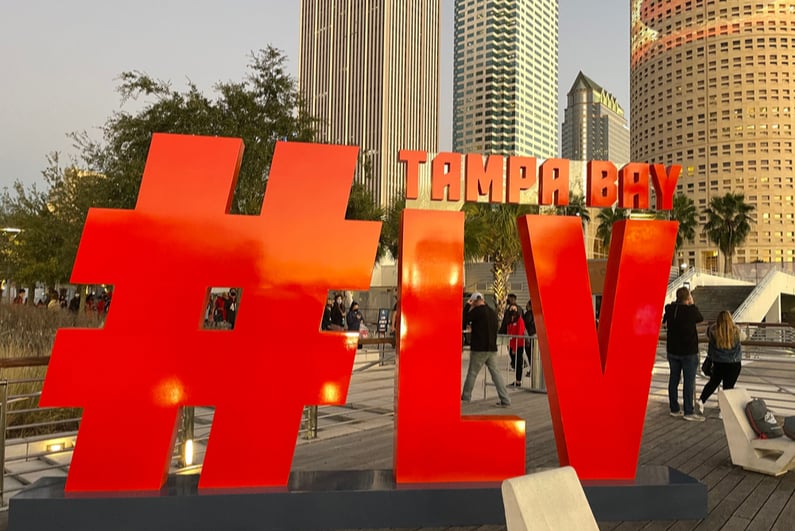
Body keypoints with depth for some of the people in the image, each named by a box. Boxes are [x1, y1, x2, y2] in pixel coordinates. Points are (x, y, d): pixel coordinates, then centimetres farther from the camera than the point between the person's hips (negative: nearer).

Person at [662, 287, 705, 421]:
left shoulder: (670, 310, -3)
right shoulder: (691, 311, -16)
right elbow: (700, 318, 5)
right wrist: (692, 304, 12)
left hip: (672, 351, 5)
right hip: (688, 351, -5)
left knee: (673, 379, 11)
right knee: (689, 381, 0)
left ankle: (674, 409, 18)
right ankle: (689, 412, 2)